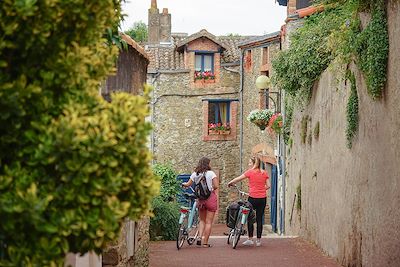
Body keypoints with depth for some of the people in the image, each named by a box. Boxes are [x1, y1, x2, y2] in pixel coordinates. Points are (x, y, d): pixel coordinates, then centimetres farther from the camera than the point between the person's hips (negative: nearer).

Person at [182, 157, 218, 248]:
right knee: (208, 222, 2)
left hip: (200, 199, 4)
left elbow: (188, 184, 8)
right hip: (211, 198, -4)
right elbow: (216, 186, -14)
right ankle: (205, 242, 2)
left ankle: (200, 237, 3)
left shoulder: (195, 174, 3)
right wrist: (211, 188, 7)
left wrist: (183, 184, 28)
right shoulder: (211, 173, -8)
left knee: (202, 220, 21)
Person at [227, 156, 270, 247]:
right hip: (262, 198, 4)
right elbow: (268, 185, 3)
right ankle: (258, 240, 10)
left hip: (253, 198, -4)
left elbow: (238, 179, 3)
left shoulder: (250, 172, -6)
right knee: (259, 219, 8)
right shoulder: (264, 173, 4)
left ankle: (250, 239, 6)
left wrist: (230, 183, 20)